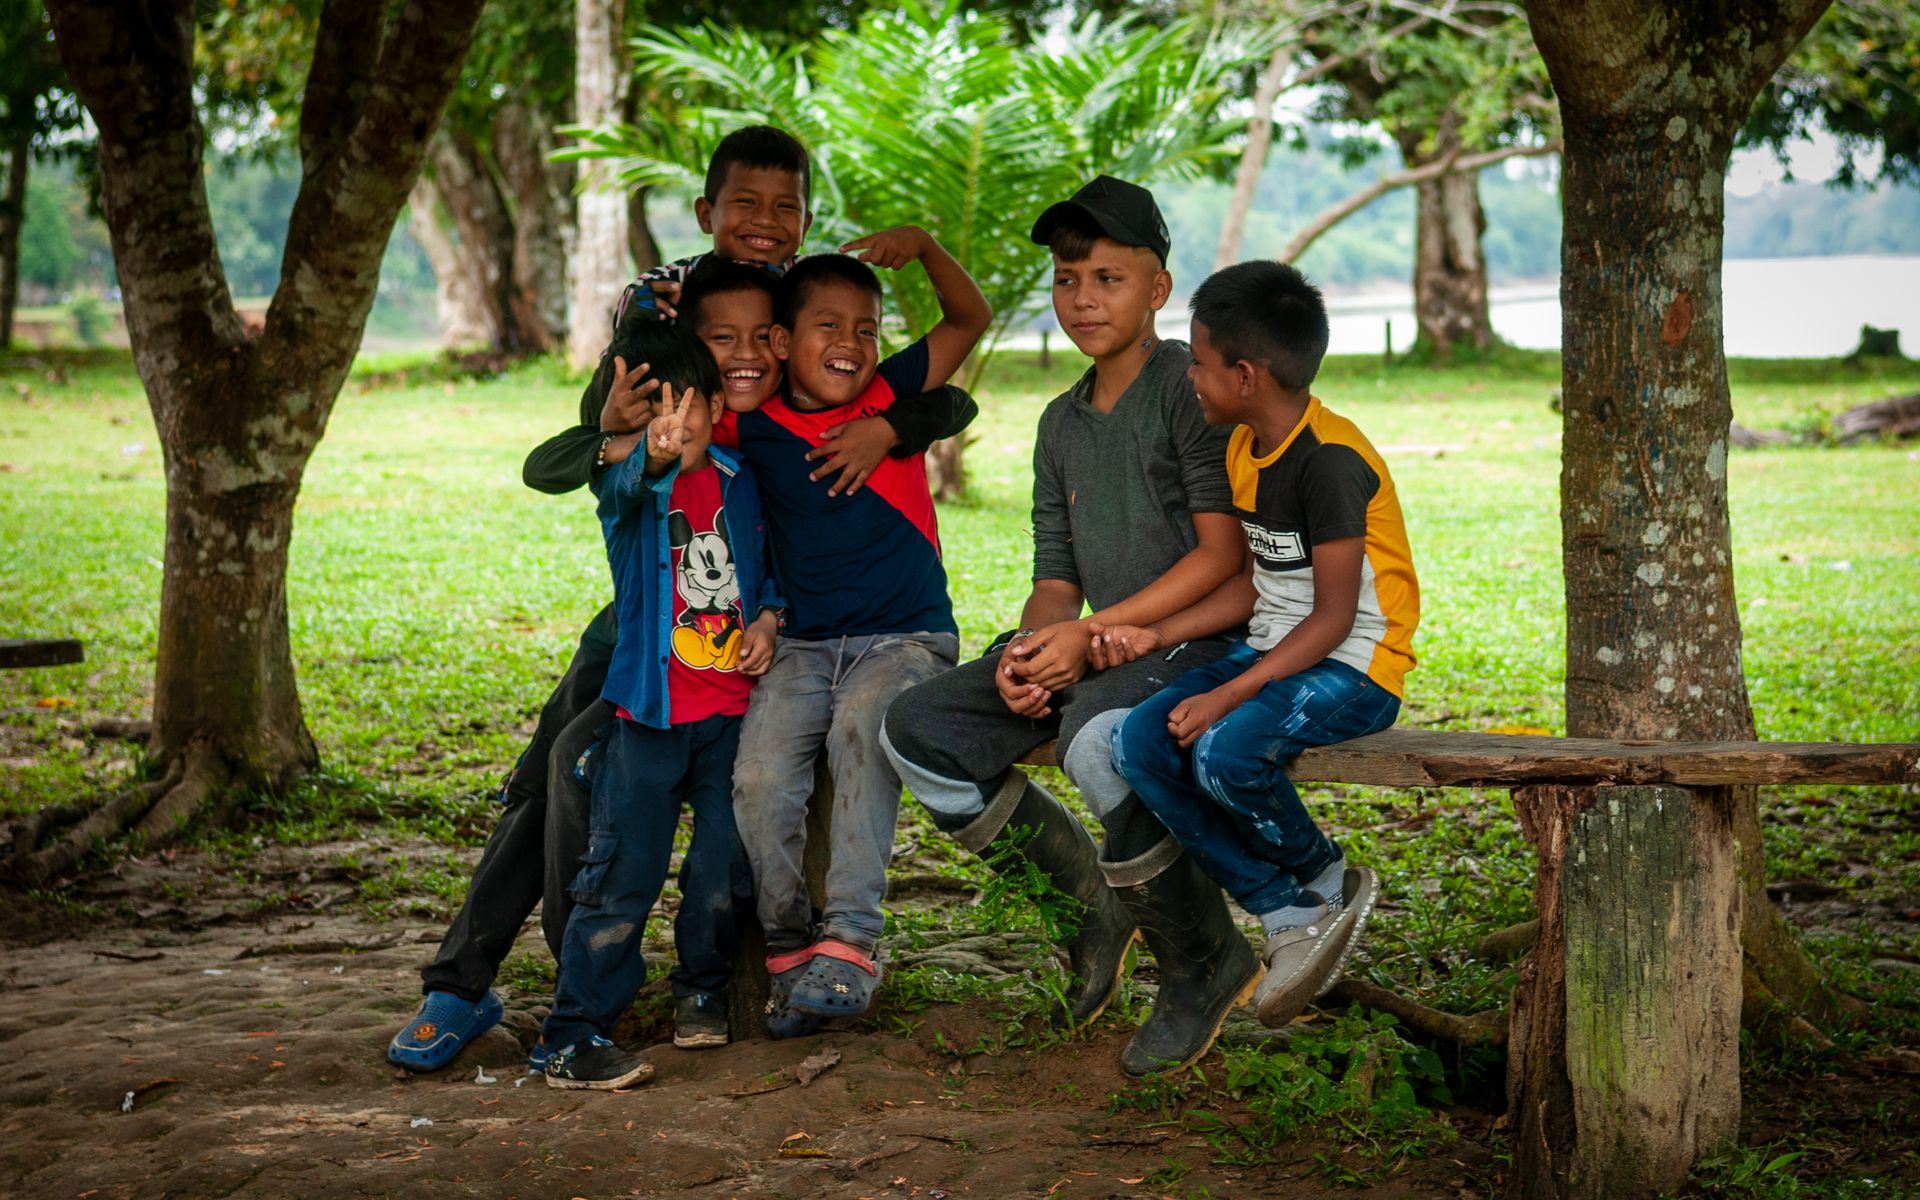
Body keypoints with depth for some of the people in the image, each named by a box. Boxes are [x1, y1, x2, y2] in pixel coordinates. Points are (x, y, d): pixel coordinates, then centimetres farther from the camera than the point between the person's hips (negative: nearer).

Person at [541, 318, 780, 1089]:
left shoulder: (739, 482, 8)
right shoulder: (628, 486, -5)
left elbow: (771, 564, 22)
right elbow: (630, 483, -31)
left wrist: (768, 617, 1)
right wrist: (656, 457, -54)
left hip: (731, 711, 4)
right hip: (649, 709, -4)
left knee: (724, 868, 8)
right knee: (622, 875, -7)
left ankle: (703, 988, 33)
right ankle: (574, 1038, -3)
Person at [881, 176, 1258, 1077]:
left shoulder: (1191, 385, -7)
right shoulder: (1063, 424, 17)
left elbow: (1225, 553, -14)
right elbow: (1056, 578, 15)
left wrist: (1094, 633, -18)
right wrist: (1029, 650, -8)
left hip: (1195, 641, -8)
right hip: (1093, 656, 8)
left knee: (1097, 740, -39)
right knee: (916, 731, -8)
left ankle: (1206, 964, -16)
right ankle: (1096, 904, 5)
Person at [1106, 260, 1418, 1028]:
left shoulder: (1329, 459, -19)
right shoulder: (1244, 448, 10)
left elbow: (1333, 619, -20)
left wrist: (1228, 697, -23)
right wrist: (1157, 636, 2)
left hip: (1352, 669, -9)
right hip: (1274, 652, 9)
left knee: (1226, 750, -34)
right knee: (1140, 743, -12)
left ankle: (1324, 878, -2)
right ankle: (1292, 915, -6)